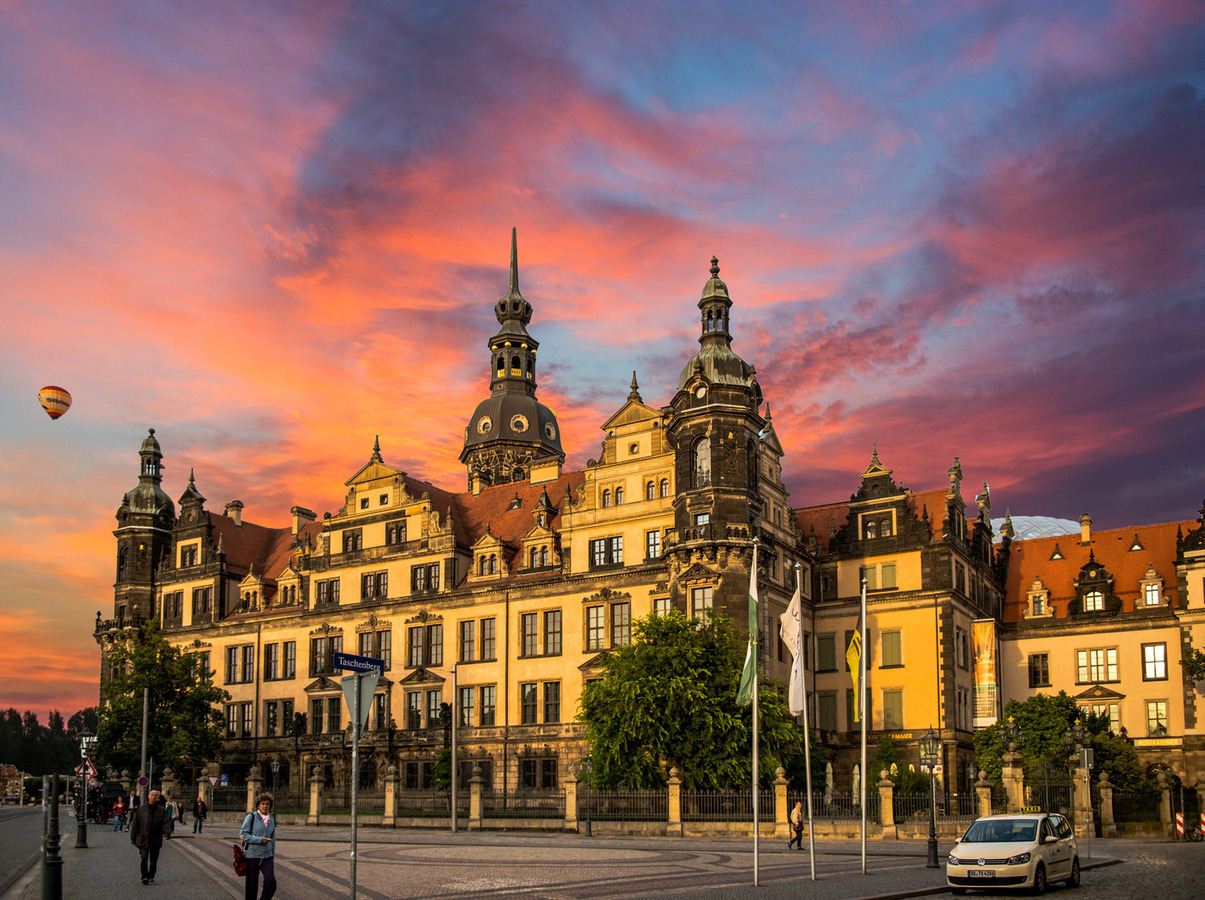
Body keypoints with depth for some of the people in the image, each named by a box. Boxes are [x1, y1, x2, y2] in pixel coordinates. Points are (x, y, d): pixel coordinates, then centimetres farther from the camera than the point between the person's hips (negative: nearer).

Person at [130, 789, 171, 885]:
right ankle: (145, 877, -9)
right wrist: (133, 837, 4)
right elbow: (134, 824, 7)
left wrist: (167, 832, -19)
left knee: (153, 860, 7)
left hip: (156, 840, 1)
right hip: (143, 839, -1)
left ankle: (151, 877, 20)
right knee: (144, 858, -9)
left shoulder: (161, 810, 5)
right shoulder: (141, 809, 4)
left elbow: (165, 823, 0)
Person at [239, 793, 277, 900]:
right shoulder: (251, 817, -3)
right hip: (252, 855, -4)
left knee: (271, 881, -15)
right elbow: (243, 834, -9)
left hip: (267, 856, 4)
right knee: (252, 885, 1)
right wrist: (259, 840, -17)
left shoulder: (271, 819, 12)